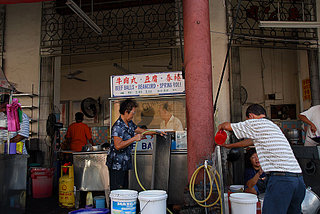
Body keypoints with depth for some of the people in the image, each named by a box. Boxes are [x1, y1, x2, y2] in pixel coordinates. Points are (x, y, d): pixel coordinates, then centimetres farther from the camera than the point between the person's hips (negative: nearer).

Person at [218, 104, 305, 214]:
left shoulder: (256, 123, 1)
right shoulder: (273, 126, 26)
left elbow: (228, 126, 10)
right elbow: (251, 140, 38)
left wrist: (220, 126, 34)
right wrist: (229, 146, 49)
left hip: (281, 179, -9)